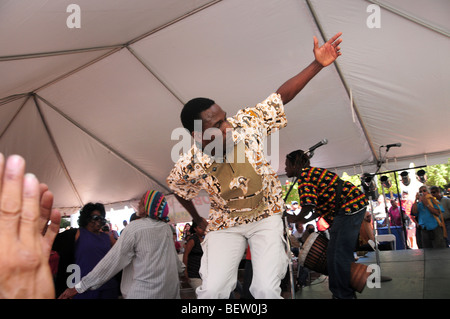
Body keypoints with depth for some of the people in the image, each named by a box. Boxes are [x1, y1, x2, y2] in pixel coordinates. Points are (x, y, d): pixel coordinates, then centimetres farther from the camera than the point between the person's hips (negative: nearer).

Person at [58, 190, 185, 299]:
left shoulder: (135, 228, -14)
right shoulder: (167, 228, 3)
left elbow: (112, 261, -14)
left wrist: (79, 287, -8)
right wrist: (179, 269, 39)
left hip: (144, 293, -6)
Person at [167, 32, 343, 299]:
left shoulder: (247, 124, -18)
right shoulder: (188, 167, -19)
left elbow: (281, 96, -11)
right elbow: (178, 190, 4)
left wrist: (318, 64, -17)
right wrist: (198, 220, 17)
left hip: (266, 217, 1)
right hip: (226, 224, 0)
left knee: (266, 290, -12)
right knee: (212, 290, -14)